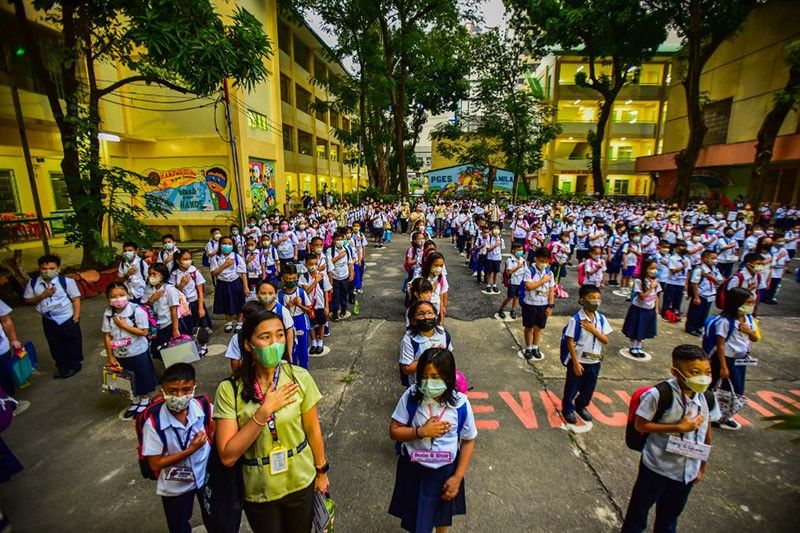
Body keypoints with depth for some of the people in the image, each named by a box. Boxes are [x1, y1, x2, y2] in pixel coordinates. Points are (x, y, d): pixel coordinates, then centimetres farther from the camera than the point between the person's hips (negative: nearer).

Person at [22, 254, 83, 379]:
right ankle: (62, 368, 35)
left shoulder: (66, 281, -14)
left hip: (67, 318, -4)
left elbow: (76, 298, -10)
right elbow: (28, 300, 4)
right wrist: (42, 295, -16)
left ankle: (74, 366, 30)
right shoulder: (33, 283, -4)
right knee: (56, 346, 17)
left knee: (73, 343, 10)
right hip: (49, 320, 4)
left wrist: (76, 316, -14)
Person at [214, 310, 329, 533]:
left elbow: (312, 429, -5)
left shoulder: (299, 378, -17)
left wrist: (321, 471, 5)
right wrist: (264, 411, -29)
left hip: (301, 482, 1)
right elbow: (228, 456, -21)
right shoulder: (229, 390, -20)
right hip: (258, 490, -1)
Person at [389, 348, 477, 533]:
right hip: (413, 468, 0)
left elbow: (468, 441, -10)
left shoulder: (460, 404, -23)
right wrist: (421, 432, -29)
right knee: (415, 515, 24)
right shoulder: (411, 396, -24)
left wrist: (457, 477, -10)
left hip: (445, 470, 1)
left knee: (442, 513, 29)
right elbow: (394, 431, -15)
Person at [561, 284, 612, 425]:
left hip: (595, 362, 5)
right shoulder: (576, 319, -19)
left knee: (589, 388, 21)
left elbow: (606, 340, -2)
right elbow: (570, 342, -17)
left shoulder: (601, 319, -4)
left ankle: (581, 406, 45)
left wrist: (594, 330, -19)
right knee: (572, 388, 11)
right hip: (578, 361, -5)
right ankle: (568, 409, 33)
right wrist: (576, 363, -16)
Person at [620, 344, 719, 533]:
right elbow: (640, 425, -20)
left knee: (670, 514, 26)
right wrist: (678, 427, -25)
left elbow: (706, 432, 4)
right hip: (657, 467, -5)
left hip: (688, 471, 5)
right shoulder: (659, 395, -26)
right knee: (639, 508, 17)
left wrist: (702, 467, 12)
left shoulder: (707, 398, -9)